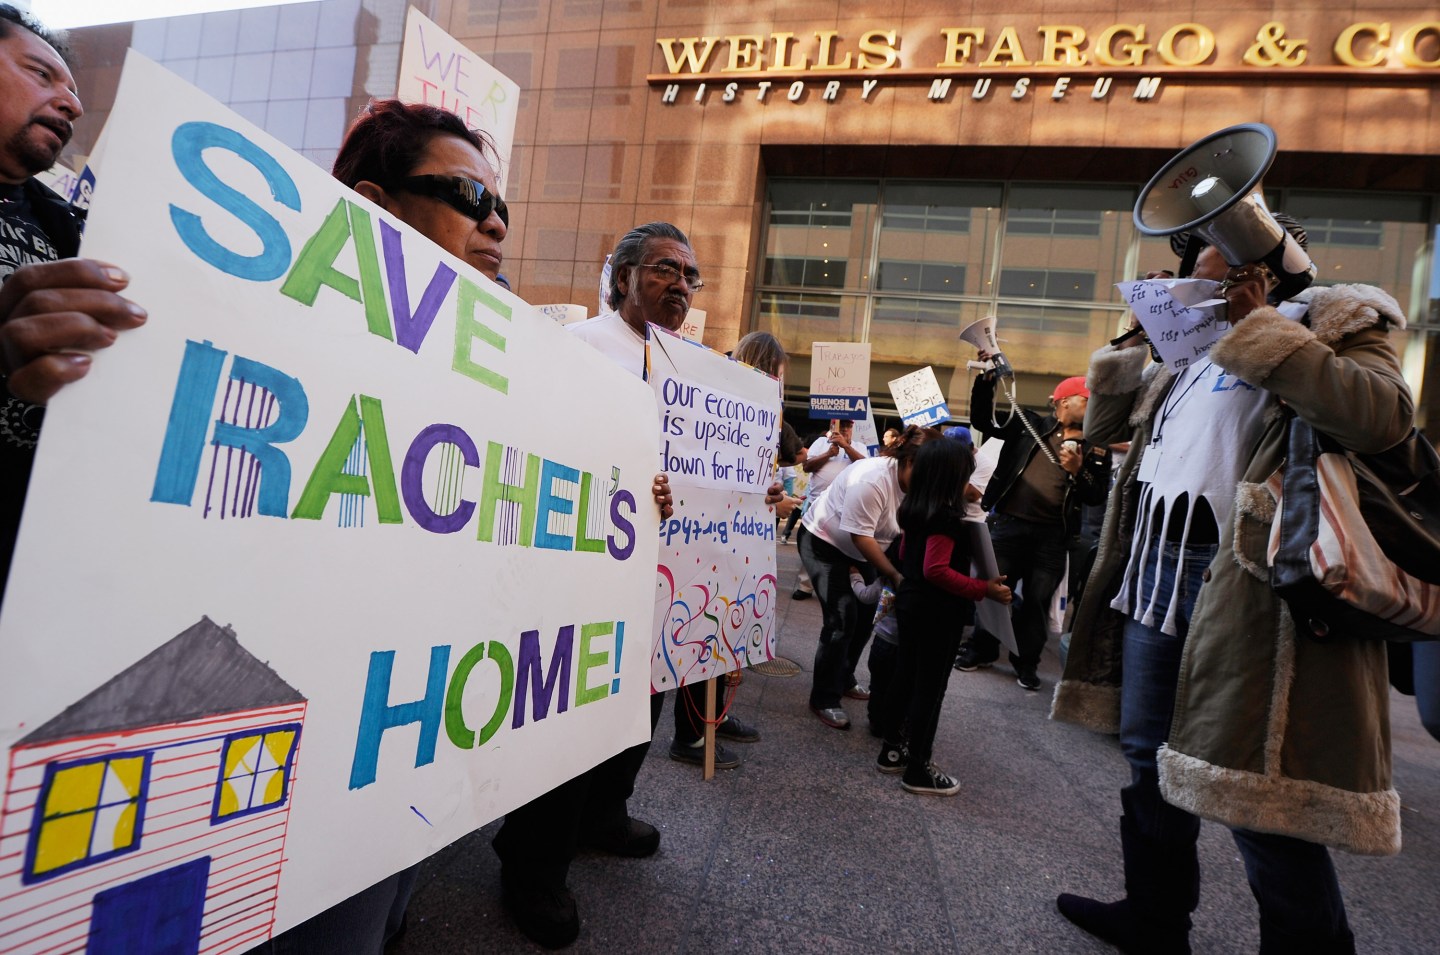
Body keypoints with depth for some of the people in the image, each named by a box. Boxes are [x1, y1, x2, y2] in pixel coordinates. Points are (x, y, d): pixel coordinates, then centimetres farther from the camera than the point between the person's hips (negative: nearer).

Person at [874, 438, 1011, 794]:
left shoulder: (914, 511, 5)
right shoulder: (945, 518, -22)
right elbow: (937, 571, -27)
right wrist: (983, 589, -24)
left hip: (911, 602, 9)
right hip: (937, 612, -9)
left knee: (905, 678, 17)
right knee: (930, 688, 1)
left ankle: (891, 750, 29)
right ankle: (918, 770, 11)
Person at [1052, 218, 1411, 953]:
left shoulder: (1336, 320, 1)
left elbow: (1381, 415, -19)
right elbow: (1101, 423, 25)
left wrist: (1254, 321, -14)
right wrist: (1135, 334, 14)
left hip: (1242, 577, -7)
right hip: (1154, 567, 8)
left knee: (1258, 789, -5)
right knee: (1150, 755, 16)